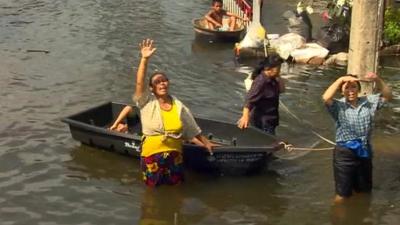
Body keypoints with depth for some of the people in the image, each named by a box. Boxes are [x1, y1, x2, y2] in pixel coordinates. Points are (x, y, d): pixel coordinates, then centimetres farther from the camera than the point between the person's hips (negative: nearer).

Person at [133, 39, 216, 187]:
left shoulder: (179, 106, 0)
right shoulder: (147, 103, -8)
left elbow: (192, 131, 9)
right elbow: (139, 82, -23)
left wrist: (206, 144, 9)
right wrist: (145, 59, -32)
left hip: (174, 156, 2)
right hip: (152, 156, -2)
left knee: (176, 184, 15)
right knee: (153, 186, 11)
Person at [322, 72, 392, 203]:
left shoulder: (368, 102, 1)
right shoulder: (338, 106, -11)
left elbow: (387, 96, -4)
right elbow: (326, 98, -29)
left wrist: (377, 80, -19)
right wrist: (340, 79, -28)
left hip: (364, 152, 4)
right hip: (344, 153, -4)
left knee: (364, 191, 22)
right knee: (343, 194, 8)